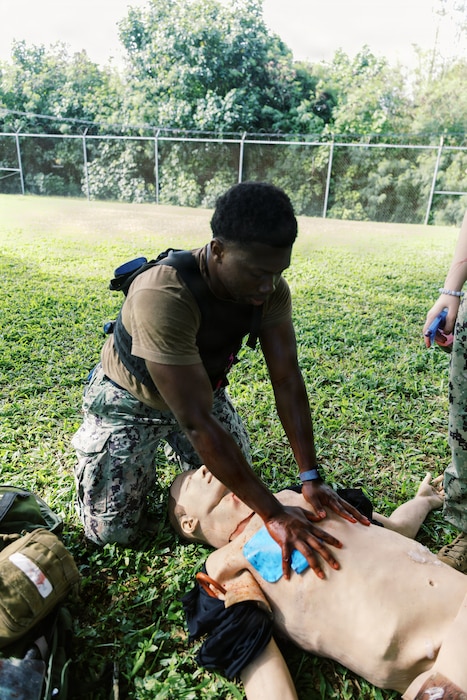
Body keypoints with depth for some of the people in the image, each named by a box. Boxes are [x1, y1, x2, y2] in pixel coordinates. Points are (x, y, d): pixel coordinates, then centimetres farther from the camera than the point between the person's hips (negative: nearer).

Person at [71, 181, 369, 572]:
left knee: (239, 489, 13)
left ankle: (171, 447, 34)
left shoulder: (271, 290, -22)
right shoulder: (163, 297, -41)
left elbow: (287, 380, -19)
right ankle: (93, 440, 25)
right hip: (131, 399, -4)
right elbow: (196, 422, -41)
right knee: (113, 532, -1)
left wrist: (311, 477, -24)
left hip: (204, 390, 5)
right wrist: (274, 515, -38)